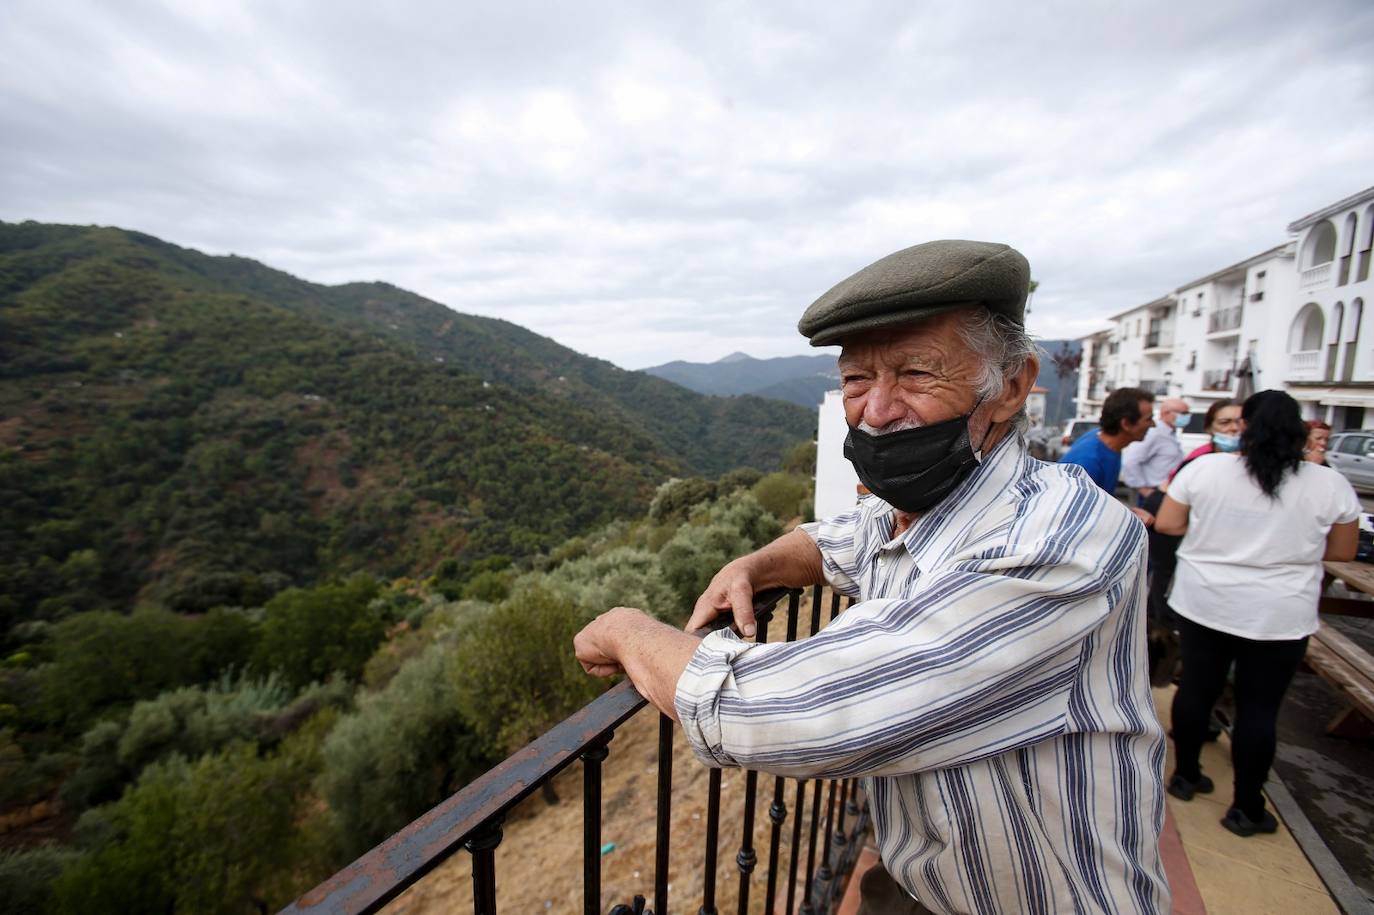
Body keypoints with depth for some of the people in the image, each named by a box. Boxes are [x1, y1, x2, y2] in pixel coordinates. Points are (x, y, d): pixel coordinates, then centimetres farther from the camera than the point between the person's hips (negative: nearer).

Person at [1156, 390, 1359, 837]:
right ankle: (1246, 808, 22)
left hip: (1204, 603, 0)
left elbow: (1166, 523, -4)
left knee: (1196, 689, 14)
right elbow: (1343, 551, 5)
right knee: (1258, 709, 10)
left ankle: (1185, 775, 31)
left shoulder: (1204, 468, -9)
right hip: (1280, 616, 0)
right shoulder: (1330, 485, -6)